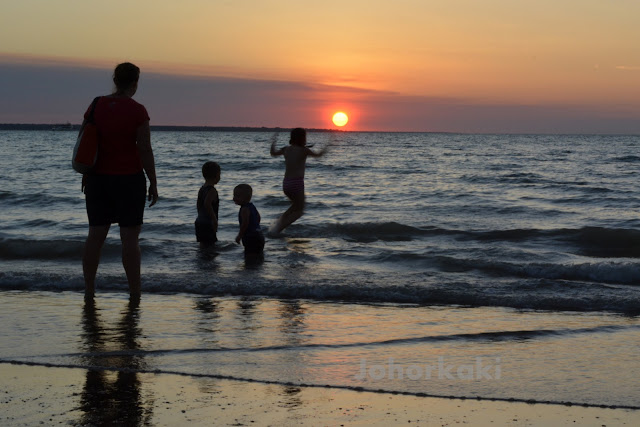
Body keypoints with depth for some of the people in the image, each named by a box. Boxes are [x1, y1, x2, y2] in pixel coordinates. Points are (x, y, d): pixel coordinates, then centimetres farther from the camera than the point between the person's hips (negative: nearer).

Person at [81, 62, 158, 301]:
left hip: (98, 179, 4)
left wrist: (86, 176, 17)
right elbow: (145, 150, -12)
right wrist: (153, 184, -4)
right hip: (129, 180, -4)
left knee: (95, 236, 9)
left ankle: (89, 291, 12)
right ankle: (135, 293, 6)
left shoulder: (95, 107, 1)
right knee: (130, 238, 1)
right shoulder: (137, 111, -12)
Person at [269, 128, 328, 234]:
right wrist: (325, 149, 28)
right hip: (297, 183, -6)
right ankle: (278, 228, -8)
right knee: (299, 210, 8)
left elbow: (273, 153, 24)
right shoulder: (303, 150, -7)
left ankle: (279, 222, 14)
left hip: (286, 183, 6)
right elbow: (317, 155, 10)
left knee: (296, 205, 29)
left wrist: (273, 143, 39)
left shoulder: (286, 149, 7)